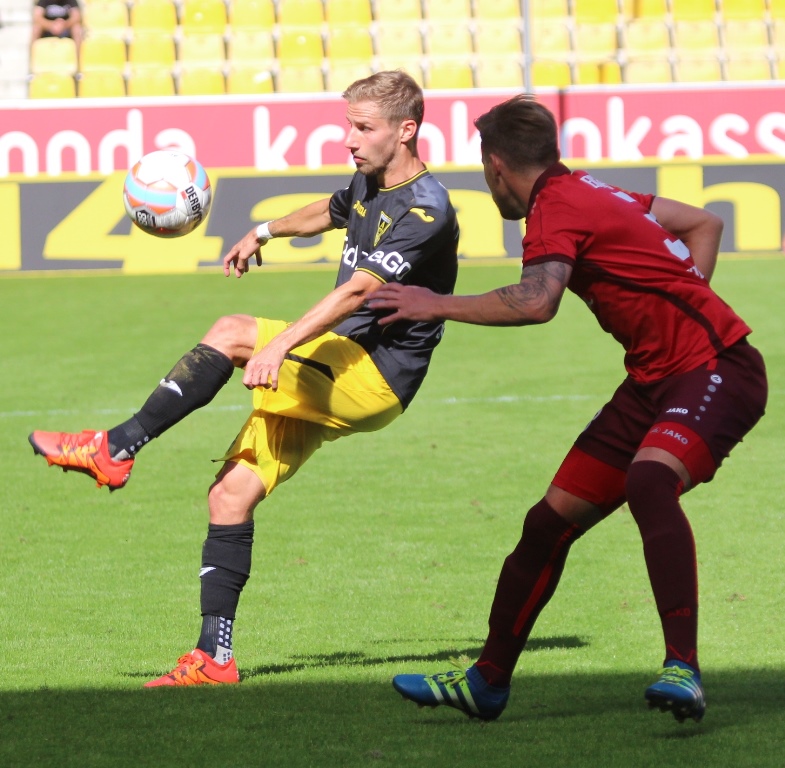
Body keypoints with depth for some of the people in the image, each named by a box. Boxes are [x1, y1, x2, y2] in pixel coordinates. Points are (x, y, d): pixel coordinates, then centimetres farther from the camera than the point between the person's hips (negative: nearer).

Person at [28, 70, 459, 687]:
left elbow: (359, 289, -29)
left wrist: (279, 345, -39)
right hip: (331, 374, 9)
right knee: (233, 492, -2)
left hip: (375, 378, -9)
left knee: (231, 334, -25)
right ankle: (214, 659, -1)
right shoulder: (369, 186, 13)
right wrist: (266, 232, 46)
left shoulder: (427, 209, -16)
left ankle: (114, 450, -19)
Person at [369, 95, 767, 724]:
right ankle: (488, 681, 20)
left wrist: (438, 306, -21)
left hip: (716, 370, -10)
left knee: (649, 479, -37)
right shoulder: (590, 193, 15)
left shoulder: (558, 206, -13)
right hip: (656, 381, 10)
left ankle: (684, 671, -43)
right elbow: (705, 223, 26)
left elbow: (535, 302, -33)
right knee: (552, 519, 9)